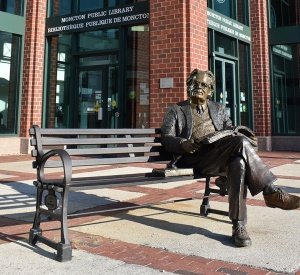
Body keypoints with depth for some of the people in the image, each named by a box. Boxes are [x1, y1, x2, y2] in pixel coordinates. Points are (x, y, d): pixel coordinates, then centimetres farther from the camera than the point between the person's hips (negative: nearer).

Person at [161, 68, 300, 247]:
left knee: (238, 163, -37)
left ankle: (239, 226, -36)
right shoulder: (176, 111, 19)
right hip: (195, 158, -4)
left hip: (222, 156, 4)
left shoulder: (218, 108, 31)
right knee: (241, 142, -31)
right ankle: (271, 192, -27)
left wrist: (234, 137, -6)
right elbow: (166, 138, 5)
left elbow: (231, 130, 22)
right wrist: (183, 144, -18)